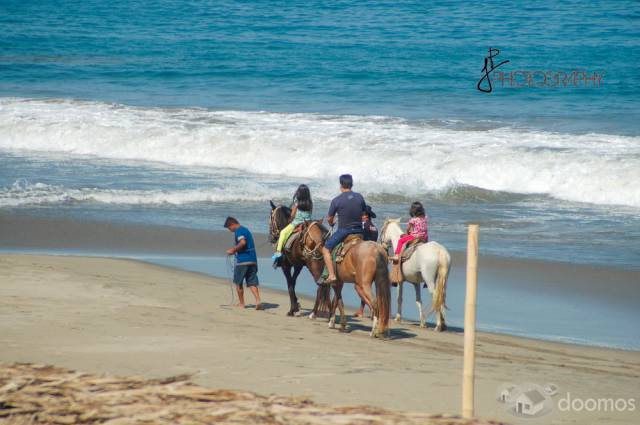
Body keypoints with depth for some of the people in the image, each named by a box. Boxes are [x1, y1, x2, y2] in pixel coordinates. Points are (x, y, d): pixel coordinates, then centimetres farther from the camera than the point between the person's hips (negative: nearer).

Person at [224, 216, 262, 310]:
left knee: (238, 282, 9)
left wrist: (233, 249, -13)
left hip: (242, 260, -8)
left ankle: (241, 303, 16)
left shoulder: (238, 231, -9)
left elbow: (242, 242, -25)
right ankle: (258, 301, -13)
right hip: (252, 260, 8)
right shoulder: (246, 230, 20)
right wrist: (235, 250, 20)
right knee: (252, 283, 4)